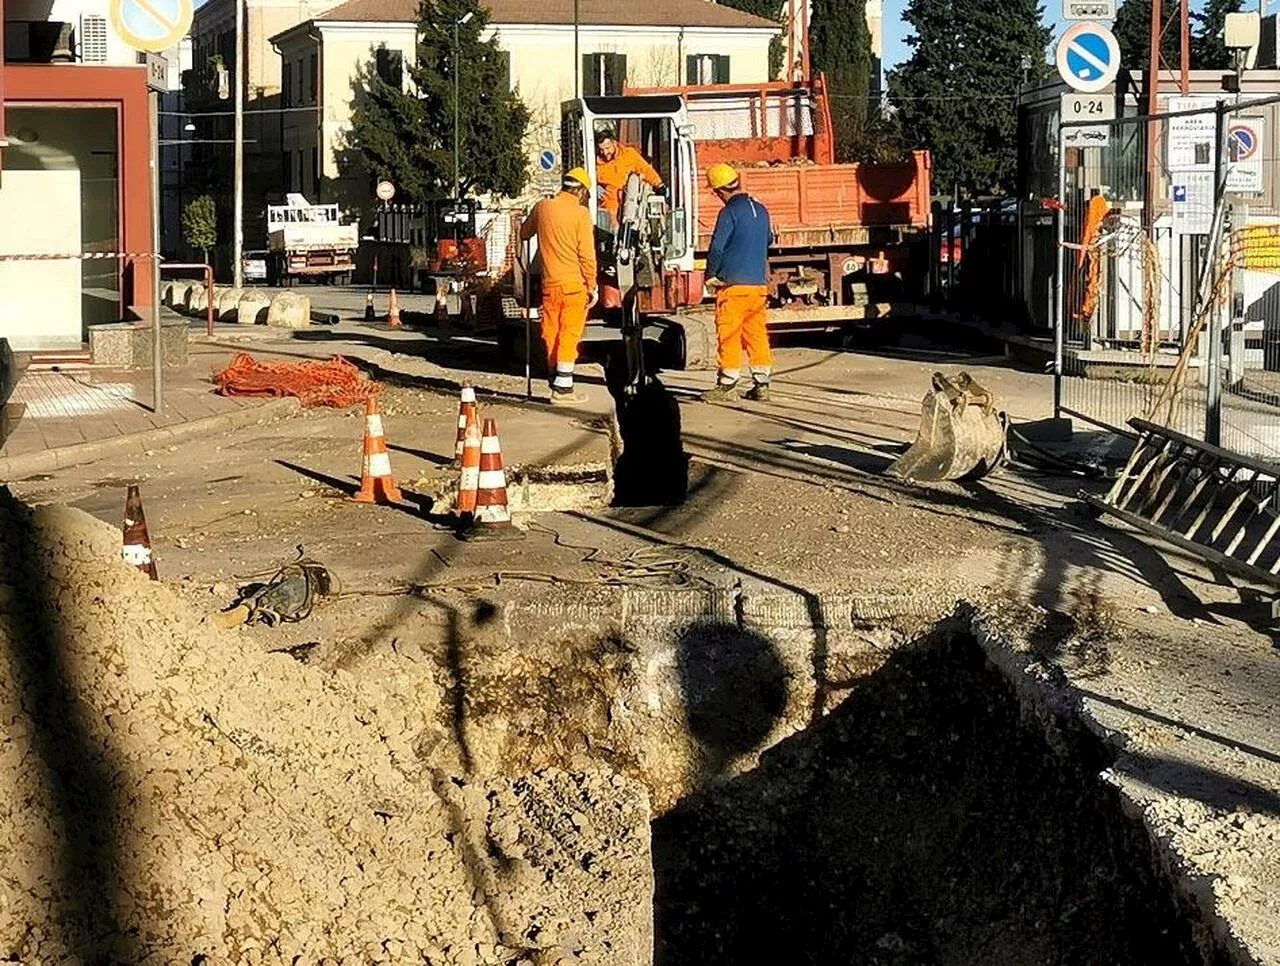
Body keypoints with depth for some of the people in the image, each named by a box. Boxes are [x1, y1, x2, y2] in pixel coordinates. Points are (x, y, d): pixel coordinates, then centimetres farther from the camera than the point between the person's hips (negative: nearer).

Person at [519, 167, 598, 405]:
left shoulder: (542, 207, 4)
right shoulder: (581, 214, -9)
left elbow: (524, 233, 21)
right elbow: (587, 254, -10)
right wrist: (592, 286, -2)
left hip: (550, 284, 4)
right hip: (574, 283, -4)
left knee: (551, 334, 11)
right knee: (569, 334, -1)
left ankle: (555, 382, 18)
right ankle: (562, 389, -2)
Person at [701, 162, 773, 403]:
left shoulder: (730, 212, -12)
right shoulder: (761, 210, 11)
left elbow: (717, 247, -15)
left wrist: (710, 275, -3)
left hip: (734, 284, -7)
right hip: (760, 283, 7)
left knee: (729, 334, -1)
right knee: (757, 333, 10)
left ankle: (727, 385, 1)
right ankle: (761, 384, 10)